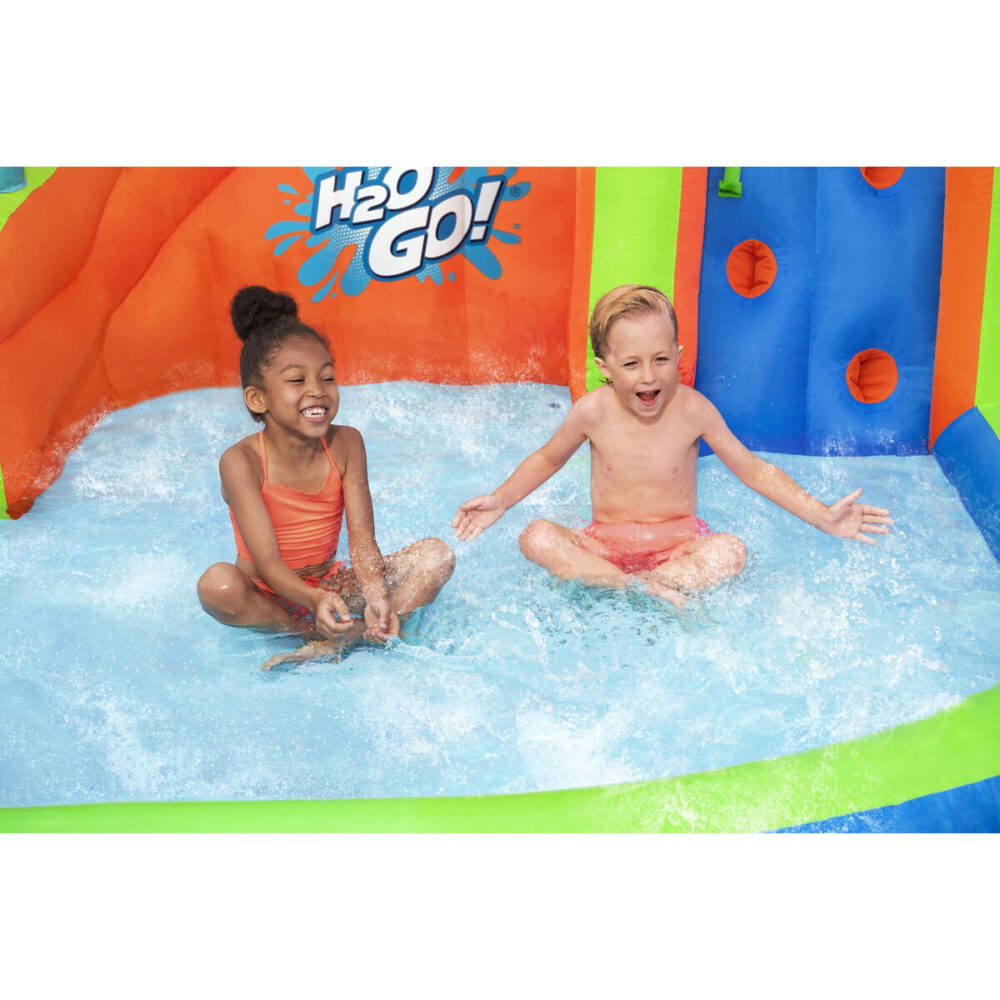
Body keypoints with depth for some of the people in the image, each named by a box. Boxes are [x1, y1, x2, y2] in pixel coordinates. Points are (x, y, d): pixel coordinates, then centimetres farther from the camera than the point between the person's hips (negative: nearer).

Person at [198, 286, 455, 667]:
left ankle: (330, 644, -24)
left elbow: (361, 539, -13)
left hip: (330, 587, 4)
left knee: (437, 555, -13)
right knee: (217, 583, -37)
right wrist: (314, 600, -45)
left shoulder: (345, 444, -7)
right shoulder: (241, 462, -18)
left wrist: (376, 596, -33)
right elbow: (267, 560, -24)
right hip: (268, 598, -4)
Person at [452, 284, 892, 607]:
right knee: (536, 537, -26)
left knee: (731, 551, -31)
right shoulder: (593, 411, -10)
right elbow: (547, 459, 10)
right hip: (607, 543, 1)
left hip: (679, 544, -1)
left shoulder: (692, 409, -11)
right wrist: (501, 500, -3)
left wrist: (822, 516, -7)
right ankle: (648, 590, -34)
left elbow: (753, 469, -1)